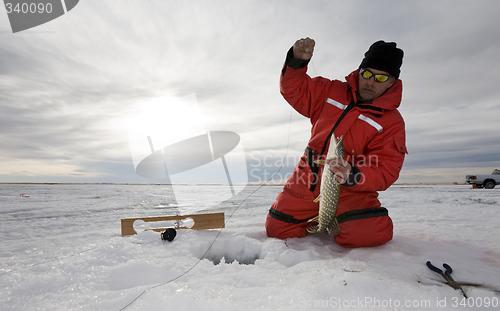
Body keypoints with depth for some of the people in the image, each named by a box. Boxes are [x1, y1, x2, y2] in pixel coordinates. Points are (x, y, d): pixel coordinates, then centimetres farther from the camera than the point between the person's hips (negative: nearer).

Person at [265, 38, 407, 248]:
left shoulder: (392, 122, -4)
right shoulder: (332, 92, 6)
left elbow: (384, 171, -11)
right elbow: (294, 90, 8)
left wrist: (352, 176, -31)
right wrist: (297, 61, -11)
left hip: (349, 189, -2)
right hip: (308, 180, 3)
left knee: (371, 233, -28)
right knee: (277, 229, 1)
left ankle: (342, 219, 9)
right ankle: (317, 218, 30)